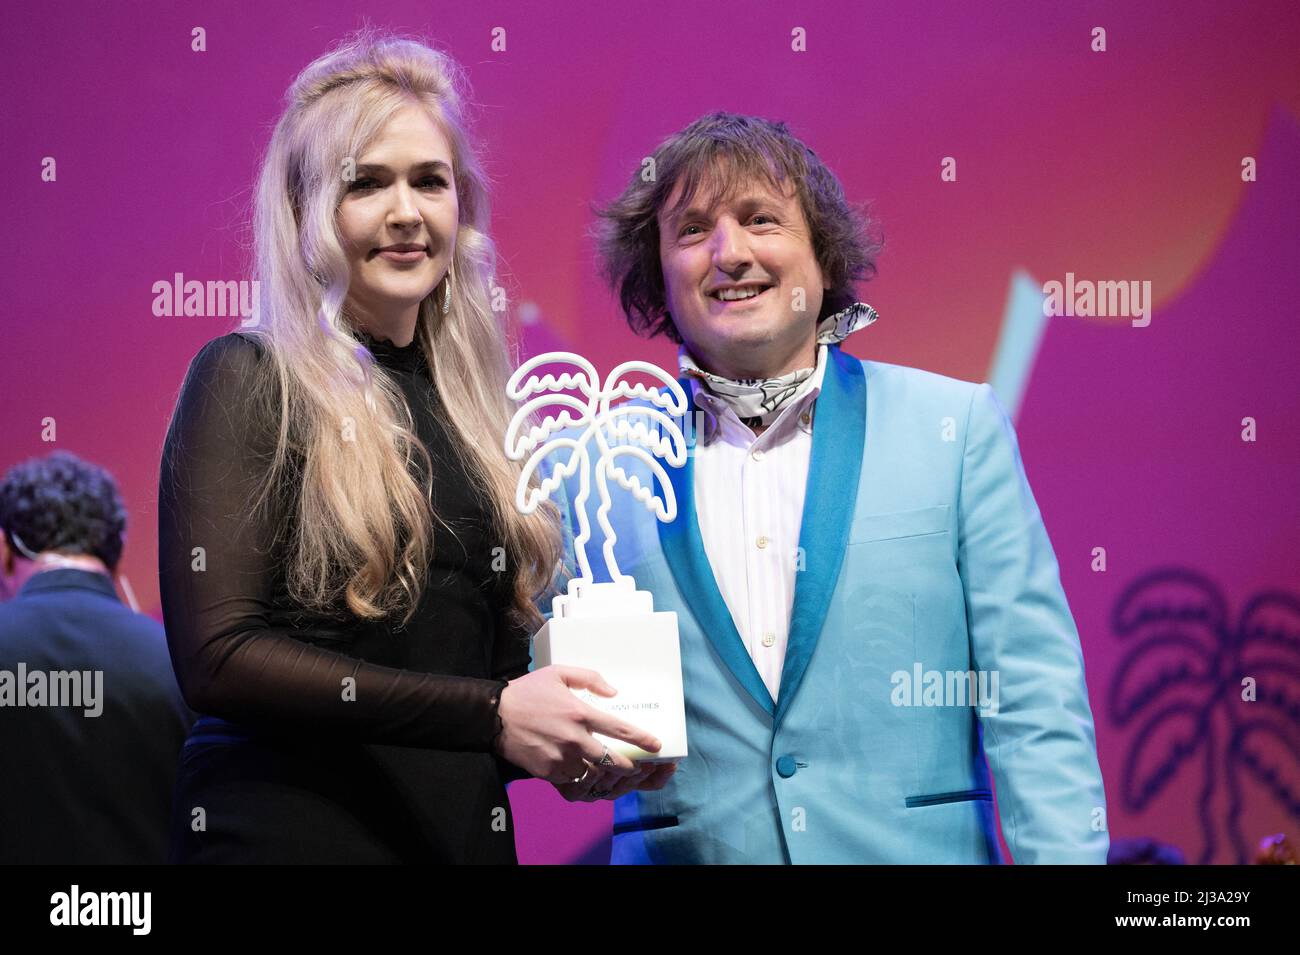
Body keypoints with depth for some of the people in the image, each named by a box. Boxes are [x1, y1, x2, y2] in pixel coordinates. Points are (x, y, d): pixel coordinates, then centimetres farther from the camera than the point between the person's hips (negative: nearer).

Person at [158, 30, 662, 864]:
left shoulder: (469, 404, 12)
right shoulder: (250, 380, -5)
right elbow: (217, 656, -15)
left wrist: (556, 744, -3)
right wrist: (489, 713, -19)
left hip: (466, 828, 6)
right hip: (291, 829, -5)